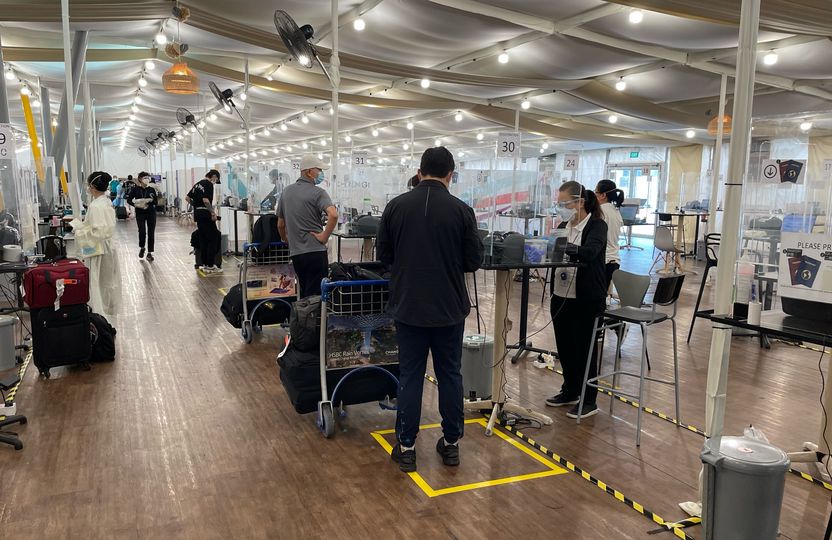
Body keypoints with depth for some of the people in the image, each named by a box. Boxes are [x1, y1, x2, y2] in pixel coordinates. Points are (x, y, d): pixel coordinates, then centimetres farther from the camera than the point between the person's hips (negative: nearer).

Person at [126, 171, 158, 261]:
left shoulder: (152, 189, 2)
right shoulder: (135, 189, -2)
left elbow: (156, 201, 1)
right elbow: (129, 200, 1)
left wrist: (151, 200, -20)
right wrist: (135, 204, -16)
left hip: (151, 213, 2)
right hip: (140, 213, -1)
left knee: (151, 233, 0)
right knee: (142, 231, -11)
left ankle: (149, 253, 11)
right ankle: (142, 248, 18)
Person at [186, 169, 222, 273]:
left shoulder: (197, 184, 15)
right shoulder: (209, 184, -11)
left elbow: (187, 197, 20)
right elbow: (206, 200, -22)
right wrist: (213, 212, -16)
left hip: (197, 214, 9)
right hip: (206, 215, -9)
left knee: (203, 240, 12)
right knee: (213, 240, -3)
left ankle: (204, 264, 14)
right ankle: (210, 266, -4)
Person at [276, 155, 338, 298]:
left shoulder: (286, 192, 12)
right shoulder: (317, 192, -8)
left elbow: (280, 225, 19)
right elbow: (333, 215, -27)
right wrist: (325, 236, -15)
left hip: (295, 252, 7)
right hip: (315, 251, -6)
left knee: (303, 293, 18)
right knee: (315, 295, -2)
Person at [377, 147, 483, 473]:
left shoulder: (396, 206, -3)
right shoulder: (461, 210, -8)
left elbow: (384, 254, 4)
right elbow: (473, 261, -3)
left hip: (408, 306, 1)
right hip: (449, 308, -1)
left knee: (410, 376, 8)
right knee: (450, 375, 11)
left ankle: (406, 447, 14)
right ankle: (451, 443, 21)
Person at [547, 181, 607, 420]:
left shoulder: (597, 225, -9)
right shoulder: (563, 226, 11)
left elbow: (589, 252, -27)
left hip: (586, 299, -6)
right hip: (561, 295, 7)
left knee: (583, 349, 3)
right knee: (564, 346, 15)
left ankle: (589, 401, 17)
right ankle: (570, 391, 33)